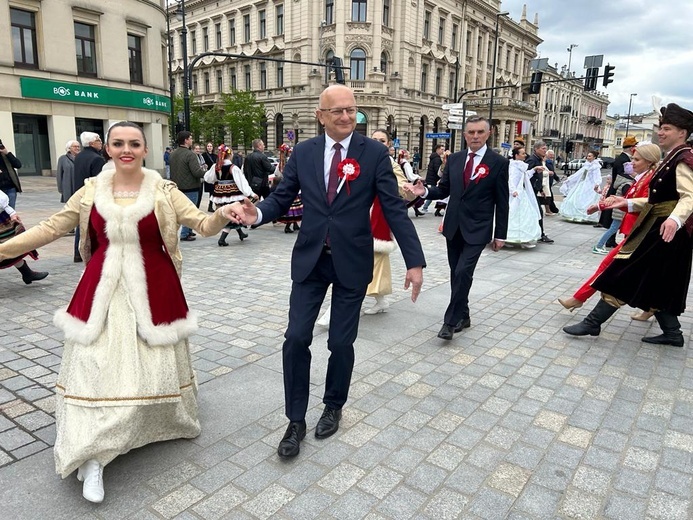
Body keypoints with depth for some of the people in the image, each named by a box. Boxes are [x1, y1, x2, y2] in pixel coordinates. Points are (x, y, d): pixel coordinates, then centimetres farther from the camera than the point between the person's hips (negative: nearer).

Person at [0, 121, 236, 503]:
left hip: (151, 289, -1)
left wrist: (224, 214, -34)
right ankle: (92, 455, 10)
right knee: (96, 364, -1)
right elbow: (52, 228, 7)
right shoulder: (92, 191, 1)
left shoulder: (163, 191, -6)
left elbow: (204, 225, -12)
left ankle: (160, 422, 39)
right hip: (102, 289, 2)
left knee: (152, 362, 11)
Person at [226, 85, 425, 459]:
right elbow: (281, 198, 3)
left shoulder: (374, 153, -5)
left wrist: (414, 260, -12)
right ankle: (296, 421, 19)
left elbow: (394, 209, -8)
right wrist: (257, 213, -21)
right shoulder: (303, 153, 2)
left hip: (353, 261, -1)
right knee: (296, 338, 0)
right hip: (310, 259, 2)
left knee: (341, 342, 8)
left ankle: (333, 406, 35)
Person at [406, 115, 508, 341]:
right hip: (453, 227, 5)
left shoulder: (498, 163, -5)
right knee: (456, 275, 12)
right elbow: (444, 189, 10)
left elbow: (502, 202, -3)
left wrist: (500, 235, -4)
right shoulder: (454, 159, 6)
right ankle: (462, 316, 28)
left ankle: (451, 320, -1)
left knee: (463, 273, -14)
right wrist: (425, 191, -11)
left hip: (477, 229, -4)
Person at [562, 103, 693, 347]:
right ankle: (672, 333, 24)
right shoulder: (672, 159, 18)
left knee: (627, 276, -7)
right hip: (659, 229, 10)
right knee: (657, 284, 14)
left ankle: (593, 322, 0)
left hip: (665, 231, -10)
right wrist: (628, 203, 13)